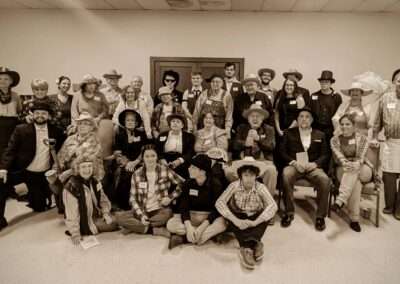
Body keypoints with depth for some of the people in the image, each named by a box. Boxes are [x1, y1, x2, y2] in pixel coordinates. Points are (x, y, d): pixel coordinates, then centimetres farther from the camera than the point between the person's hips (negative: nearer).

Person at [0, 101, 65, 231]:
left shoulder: (56, 131, -2)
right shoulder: (21, 129, -7)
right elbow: (10, 150, -11)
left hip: (41, 175, 1)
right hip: (21, 170, -1)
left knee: (39, 208, 5)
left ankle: (31, 196, 39)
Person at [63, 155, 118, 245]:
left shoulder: (94, 182, -1)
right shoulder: (71, 187, -23)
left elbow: (103, 200, 8)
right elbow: (71, 212, -22)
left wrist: (106, 213, -8)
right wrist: (75, 233, -21)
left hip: (97, 215, 7)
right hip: (84, 223, -7)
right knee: (113, 225, -15)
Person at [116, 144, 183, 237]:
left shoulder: (165, 170, -3)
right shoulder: (136, 174, 0)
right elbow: (133, 199, 0)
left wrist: (170, 197, -8)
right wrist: (141, 215, -15)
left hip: (160, 210, -2)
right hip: (142, 210, 2)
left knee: (168, 214, -37)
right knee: (119, 217, -23)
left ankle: (135, 226, -18)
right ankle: (154, 230, -21)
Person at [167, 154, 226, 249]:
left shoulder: (215, 184, -12)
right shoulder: (187, 183, -3)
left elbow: (217, 209, -17)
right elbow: (183, 206, -9)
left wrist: (201, 227, -28)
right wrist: (188, 227, -27)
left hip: (209, 217, -2)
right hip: (191, 216, 3)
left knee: (221, 224, -36)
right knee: (170, 224, -24)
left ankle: (183, 238, -27)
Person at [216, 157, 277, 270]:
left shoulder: (260, 187, -16)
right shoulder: (234, 186, -17)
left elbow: (273, 206, -27)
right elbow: (219, 202, -25)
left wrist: (255, 222, -38)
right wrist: (235, 220, -38)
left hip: (254, 218, 0)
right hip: (239, 219, 0)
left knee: (267, 214, -29)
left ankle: (246, 247, -37)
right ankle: (254, 244, -36)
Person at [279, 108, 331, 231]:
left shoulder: (320, 135, 17)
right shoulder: (289, 133, 13)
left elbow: (325, 155, 10)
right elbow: (282, 151, 5)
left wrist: (315, 163, -11)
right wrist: (293, 162, -13)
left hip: (313, 167, 1)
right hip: (294, 165, -1)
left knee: (325, 180, -31)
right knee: (286, 175, -35)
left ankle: (320, 215, -14)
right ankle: (289, 212, -21)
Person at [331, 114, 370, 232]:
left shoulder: (362, 139, 5)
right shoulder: (335, 140, 7)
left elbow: (361, 156, -13)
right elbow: (338, 155, -11)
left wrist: (357, 164, -38)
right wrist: (346, 163, -34)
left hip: (362, 170, -1)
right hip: (343, 170, 1)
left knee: (354, 171, -37)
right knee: (356, 182, -34)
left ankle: (340, 200, -47)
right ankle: (355, 219, -39)